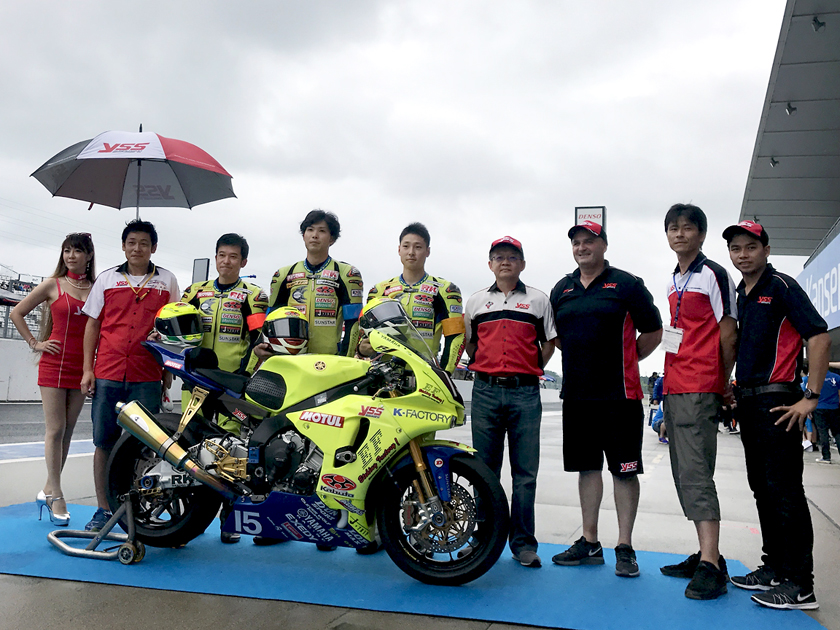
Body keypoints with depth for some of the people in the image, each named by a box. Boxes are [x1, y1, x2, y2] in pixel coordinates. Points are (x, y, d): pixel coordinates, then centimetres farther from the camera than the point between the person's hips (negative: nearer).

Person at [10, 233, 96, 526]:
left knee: (67, 431, 8)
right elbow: (17, 313, 7)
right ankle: (56, 496, 2)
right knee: (55, 430, -3)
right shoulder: (53, 285, 2)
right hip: (54, 365, -2)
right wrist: (35, 343, 1)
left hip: (82, 367, 3)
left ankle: (48, 490, 20)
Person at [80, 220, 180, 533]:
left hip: (147, 377, -1)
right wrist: (87, 369, 4)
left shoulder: (166, 281, 9)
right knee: (104, 442, 5)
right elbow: (92, 324, 12)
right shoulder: (106, 279, 11)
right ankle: (103, 509, 16)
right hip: (107, 374, 1)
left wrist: (170, 371, 6)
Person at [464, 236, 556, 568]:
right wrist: (486, 367, 10)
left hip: (525, 393, -1)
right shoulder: (475, 301, 13)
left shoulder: (538, 300, 9)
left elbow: (549, 343, 15)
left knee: (525, 472, 1)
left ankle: (523, 543, 11)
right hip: (485, 392, 1)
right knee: (484, 470, 6)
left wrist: (531, 370, 6)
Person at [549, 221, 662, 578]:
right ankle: (589, 542, 21)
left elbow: (653, 332, 2)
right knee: (587, 467, 11)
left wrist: (627, 362, 4)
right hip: (576, 394, 5)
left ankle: (625, 548, 11)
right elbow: (555, 336, 22)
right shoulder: (561, 290, 12)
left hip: (619, 394, -5)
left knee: (624, 470, 1)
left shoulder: (626, 284, -2)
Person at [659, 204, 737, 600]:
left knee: (695, 474, -12)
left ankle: (711, 567, -8)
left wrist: (723, 383, -2)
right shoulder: (673, 281, 17)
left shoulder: (713, 275, -6)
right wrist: (670, 380, 16)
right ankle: (705, 555, 20)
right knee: (684, 475, 11)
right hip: (674, 389, 9)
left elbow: (728, 334, -7)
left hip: (700, 391, -9)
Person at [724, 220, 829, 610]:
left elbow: (819, 336, -16)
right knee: (762, 488, 14)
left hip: (777, 401, -8)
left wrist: (811, 397, -19)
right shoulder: (741, 295, 16)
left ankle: (799, 585, 2)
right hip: (748, 402, 8)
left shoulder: (781, 286, -8)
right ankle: (774, 567, 25)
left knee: (784, 490, -6)